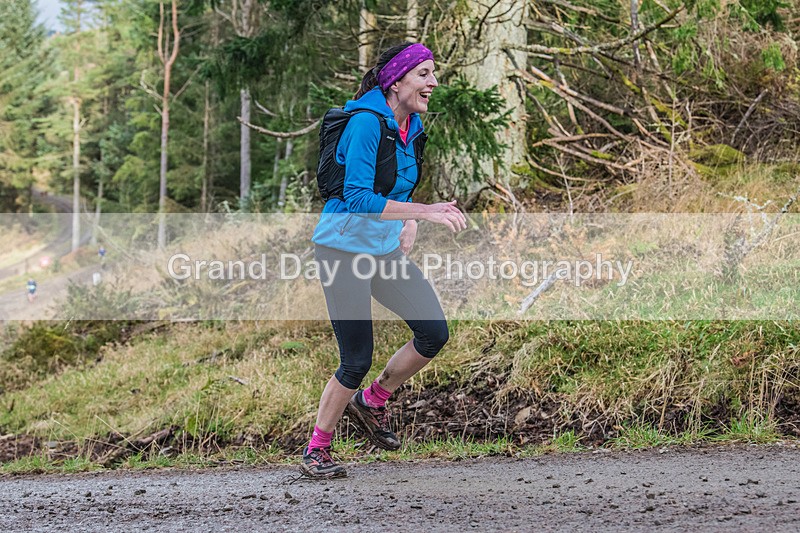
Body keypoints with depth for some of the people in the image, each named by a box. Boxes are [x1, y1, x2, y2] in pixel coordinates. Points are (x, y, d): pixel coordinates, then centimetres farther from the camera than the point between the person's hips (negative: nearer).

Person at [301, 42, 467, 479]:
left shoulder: (411, 126, 6)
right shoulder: (366, 122, -20)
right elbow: (358, 198, -28)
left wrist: (408, 225, 6)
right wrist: (424, 211, -32)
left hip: (385, 250, 8)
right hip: (344, 248, -8)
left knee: (434, 333, -1)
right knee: (356, 361, -7)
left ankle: (371, 402, 21)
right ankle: (315, 451, 11)